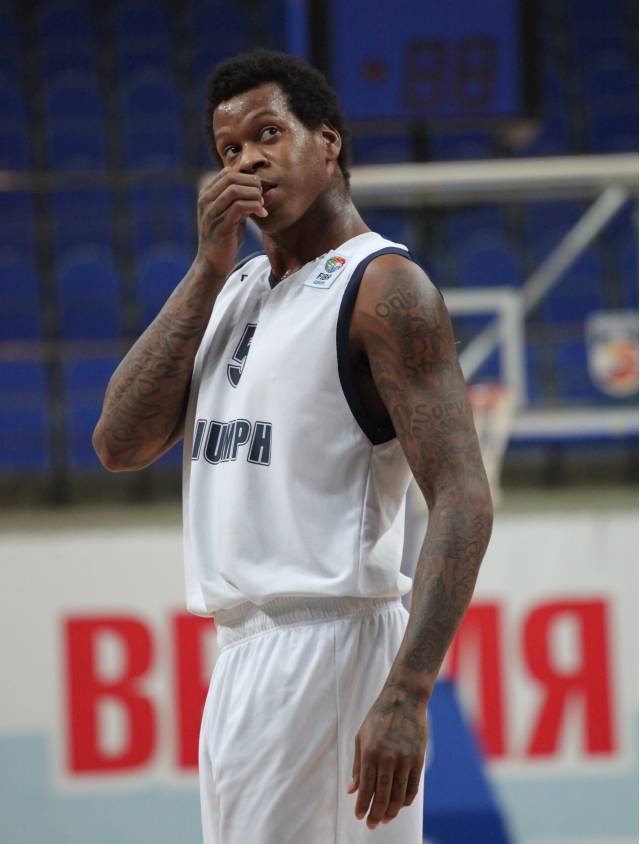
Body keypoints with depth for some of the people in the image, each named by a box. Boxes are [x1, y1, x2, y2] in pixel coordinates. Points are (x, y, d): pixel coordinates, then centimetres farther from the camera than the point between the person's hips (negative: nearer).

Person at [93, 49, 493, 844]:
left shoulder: (382, 288, -10)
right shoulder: (235, 289, 16)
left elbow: (463, 501, -18)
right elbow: (121, 443, 6)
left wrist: (406, 695, -27)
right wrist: (208, 268, 0)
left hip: (327, 649, -9)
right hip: (243, 651, 9)